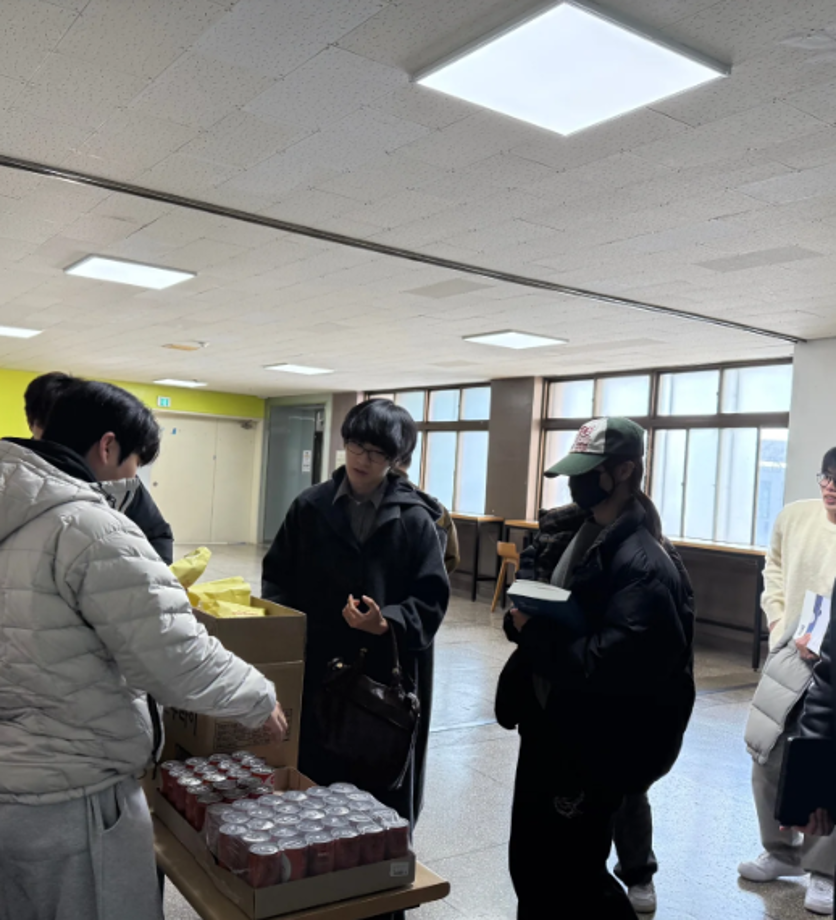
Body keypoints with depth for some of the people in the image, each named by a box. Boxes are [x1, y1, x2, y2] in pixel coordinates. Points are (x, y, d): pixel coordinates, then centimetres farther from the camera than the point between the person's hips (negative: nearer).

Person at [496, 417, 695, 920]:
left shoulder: (645, 563, -21)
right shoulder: (573, 531, 8)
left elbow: (610, 664, -29)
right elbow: (539, 603, 16)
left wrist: (532, 636, -19)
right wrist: (523, 619, -6)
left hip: (596, 748, -9)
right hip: (547, 730, 9)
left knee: (572, 878, 7)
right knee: (529, 865, 21)